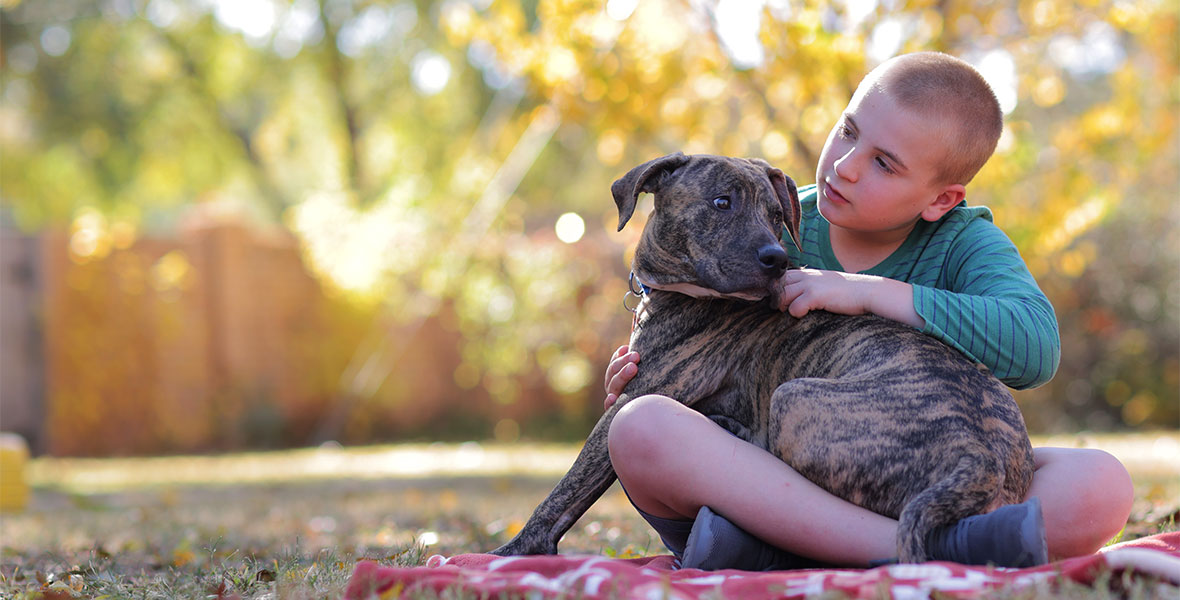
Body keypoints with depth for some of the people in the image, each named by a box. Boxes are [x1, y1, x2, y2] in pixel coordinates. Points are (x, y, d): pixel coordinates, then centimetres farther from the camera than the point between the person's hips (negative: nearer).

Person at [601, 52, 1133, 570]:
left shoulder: (965, 245, -3)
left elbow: (1036, 347, -24)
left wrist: (869, 292, -23)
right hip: (771, 489, 1)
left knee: (1101, 483, -26)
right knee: (642, 425, -29)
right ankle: (924, 549, -39)